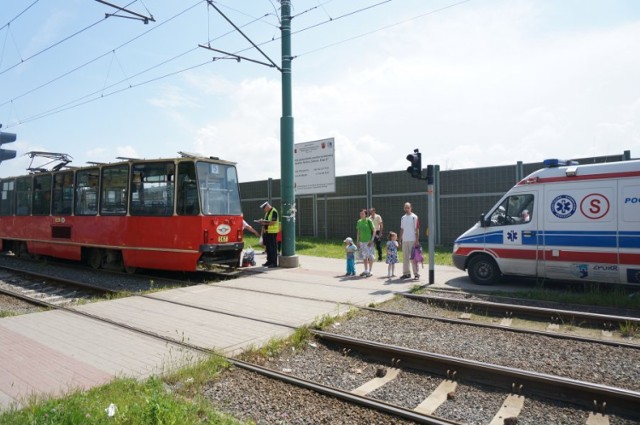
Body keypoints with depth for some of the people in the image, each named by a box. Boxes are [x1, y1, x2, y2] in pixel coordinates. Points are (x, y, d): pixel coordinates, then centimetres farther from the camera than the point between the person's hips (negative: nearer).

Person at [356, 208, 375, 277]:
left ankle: (370, 271, 8)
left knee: (370, 256, 0)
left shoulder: (369, 221, -7)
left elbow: (374, 231, -6)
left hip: (368, 241, -5)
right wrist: (358, 242, 13)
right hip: (362, 241, 5)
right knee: (364, 257, 11)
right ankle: (366, 270, 22)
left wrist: (371, 240, -12)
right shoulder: (359, 222, 9)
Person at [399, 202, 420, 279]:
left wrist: (417, 240, -12)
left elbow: (417, 229, -7)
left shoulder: (414, 217, -4)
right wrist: (400, 240, 12)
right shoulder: (403, 218, 13)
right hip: (404, 240, 6)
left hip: (412, 240, -5)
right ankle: (406, 273, 16)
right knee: (405, 257, 8)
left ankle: (416, 273, 3)